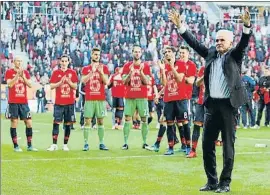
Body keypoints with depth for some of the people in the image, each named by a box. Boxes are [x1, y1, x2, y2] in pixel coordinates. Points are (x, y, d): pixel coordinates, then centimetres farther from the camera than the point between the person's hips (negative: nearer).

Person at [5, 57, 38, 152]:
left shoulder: (25, 72, 11)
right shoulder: (9, 72, 1)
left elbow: (30, 85, 1)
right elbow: (9, 84, -12)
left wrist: (23, 76, -11)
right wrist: (17, 75, -16)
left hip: (24, 102, 4)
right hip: (13, 102, -4)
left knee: (29, 123, 2)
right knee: (14, 123, -4)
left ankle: (29, 145, 10)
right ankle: (16, 146, 0)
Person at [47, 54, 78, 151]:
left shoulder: (72, 73, 7)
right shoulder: (56, 73, 5)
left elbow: (75, 87, 5)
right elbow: (51, 86, -1)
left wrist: (69, 82, -13)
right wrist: (60, 82, -14)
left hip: (70, 102, 1)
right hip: (59, 102, -1)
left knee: (68, 124, 2)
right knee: (56, 122, -7)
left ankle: (65, 145, 9)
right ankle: (54, 145, -5)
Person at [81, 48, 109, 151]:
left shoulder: (104, 68, 8)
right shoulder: (86, 69, 8)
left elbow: (106, 82, -3)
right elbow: (83, 81, -8)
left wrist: (101, 72, -18)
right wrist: (92, 71, -17)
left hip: (101, 99, 1)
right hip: (89, 99, 0)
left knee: (100, 121, 3)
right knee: (87, 120, -4)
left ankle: (101, 143, 5)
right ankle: (86, 143, -3)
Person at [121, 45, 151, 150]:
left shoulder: (145, 66, 5)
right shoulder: (127, 66, 7)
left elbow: (146, 82, -3)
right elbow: (124, 81, 1)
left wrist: (141, 71, -16)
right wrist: (130, 72, -14)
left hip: (142, 97, 0)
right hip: (129, 97, 0)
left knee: (144, 119, -1)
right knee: (127, 119, -4)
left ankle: (144, 143, 5)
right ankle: (125, 143, -3)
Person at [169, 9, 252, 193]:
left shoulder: (235, 55, 0)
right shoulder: (211, 53, 11)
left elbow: (244, 43, -16)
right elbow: (194, 42, 12)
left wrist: (247, 26, -34)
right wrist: (180, 26, 4)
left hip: (229, 104, -5)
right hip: (212, 104, 5)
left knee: (228, 145, 0)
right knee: (207, 144, 6)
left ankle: (225, 183, 6)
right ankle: (212, 181, 16)